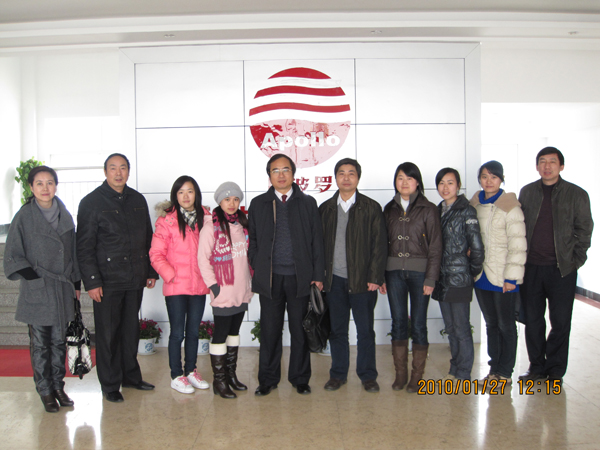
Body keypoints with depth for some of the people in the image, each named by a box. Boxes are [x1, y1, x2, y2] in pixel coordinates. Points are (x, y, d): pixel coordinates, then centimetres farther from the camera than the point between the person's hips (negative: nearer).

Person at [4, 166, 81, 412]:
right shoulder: (24, 216, -6)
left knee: (59, 341, 11)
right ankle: (45, 391, 16)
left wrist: (76, 283, 13)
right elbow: (13, 256, -3)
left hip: (62, 289, 4)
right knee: (40, 344, 4)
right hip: (37, 291, -3)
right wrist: (33, 277, -12)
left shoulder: (65, 216, 6)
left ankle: (58, 386, 23)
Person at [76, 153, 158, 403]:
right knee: (108, 333, 4)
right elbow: (84, 246, -7)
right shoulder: (91, 202, -4)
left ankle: (131, 375, 29)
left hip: (135, 279, 5)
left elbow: (147, 239, 16)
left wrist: (151, 271, 12)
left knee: (131, 329, 14)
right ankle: (110, 385, 17)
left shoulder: (138, 200, 11)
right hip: (108, 281, -4)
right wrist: (92, 281, -13)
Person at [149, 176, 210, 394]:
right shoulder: (167, 220, -6)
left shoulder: (204, 218, 6)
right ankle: (176, 376, 19)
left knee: (193, 331, 14)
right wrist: (171, 275, -15)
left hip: (199, 286, 4)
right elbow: (156, 254, -7)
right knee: (177, 332, 5)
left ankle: (191, 370, 29)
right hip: (176, 287, -4)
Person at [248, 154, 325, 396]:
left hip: (300, 276, 0)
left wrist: (318, 275, -1)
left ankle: (300, 378, 21)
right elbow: (253, 241, 9)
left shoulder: (308, 203, 7)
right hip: (270, 277, 1)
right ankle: (268, 379, 20)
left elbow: (317, 241, 4)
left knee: (300, 330, 7)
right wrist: (257, 271, -1)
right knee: (270, 330, 7)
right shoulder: (258, 204, 9)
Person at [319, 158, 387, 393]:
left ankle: (368, 376, 19)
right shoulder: (325, 208, 9)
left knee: (365, 330, 5)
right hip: (334, 279, 2)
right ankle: (338, 374, 23)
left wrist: (375, 277, -8)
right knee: (337, 329, 9)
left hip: (362, 279, -2)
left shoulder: (371, 208, 2)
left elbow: (379, 245, -2)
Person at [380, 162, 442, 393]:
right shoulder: (390, 209, 10)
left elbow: (435, 246, -3)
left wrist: (430, 278, -9)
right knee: (398, 322, 6)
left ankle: (417, 376, 14)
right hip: (394, 272, 3)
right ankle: (400, 373, 17)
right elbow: (383, 243, 10)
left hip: (419, 272, -3)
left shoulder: (428, 209, 0)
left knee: (418, 324, 2)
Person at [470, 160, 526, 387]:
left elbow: (518, 246, -12)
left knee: (506, 325, 7)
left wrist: (511, 276, -14)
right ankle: (494, 368, 26)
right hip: (482, 275, 5)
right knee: (491, 323, 15)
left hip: (503, 277, -5)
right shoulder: (474, 204, 7)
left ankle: (505, 373, 19)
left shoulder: (510, 207, -10)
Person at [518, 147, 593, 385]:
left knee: (560, 321, 3)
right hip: (531, 267, 2)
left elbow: (584, 230, 3)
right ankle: (536, 367, 23)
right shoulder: (527, 192, 8)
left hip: (562, 268, -2)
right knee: (532, 319, 9)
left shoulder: (576, 194, 1)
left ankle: (555, 370, 18)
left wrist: (575, 261, -5)